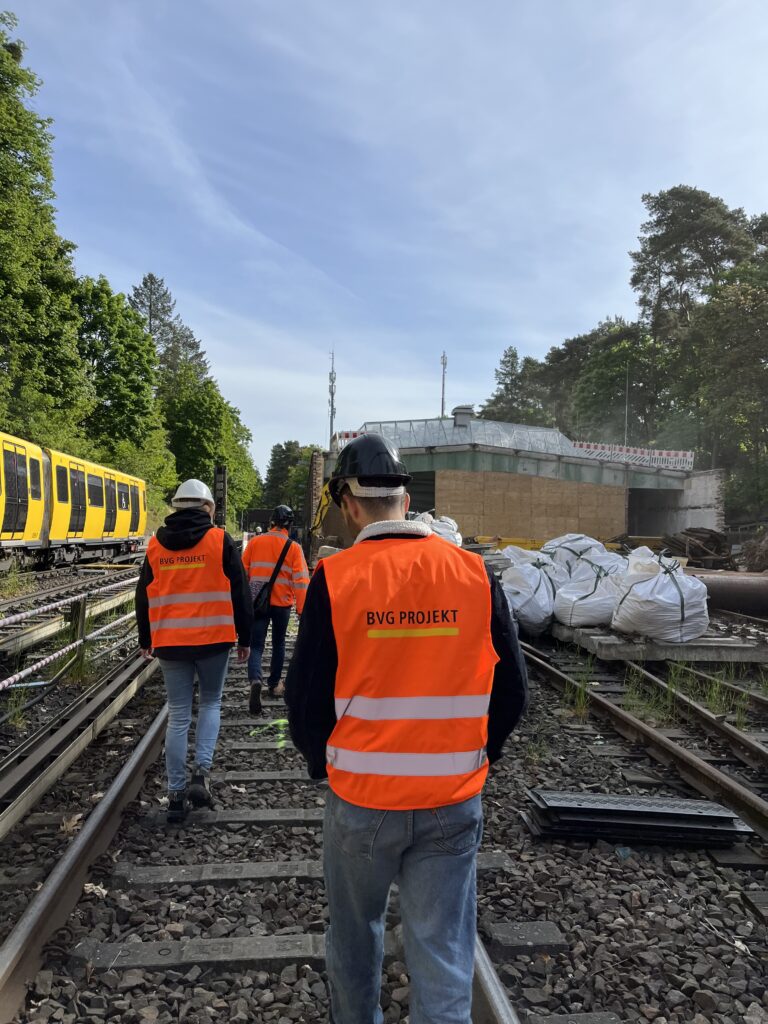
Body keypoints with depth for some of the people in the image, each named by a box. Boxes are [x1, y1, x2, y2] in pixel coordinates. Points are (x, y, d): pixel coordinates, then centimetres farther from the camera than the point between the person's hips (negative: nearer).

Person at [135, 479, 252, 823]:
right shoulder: (220, 541, -3)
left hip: (170, 642, 2)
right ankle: (202, 772, 0)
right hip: (213, 639, -2)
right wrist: (244, 638, 6)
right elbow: (240, 593, -3)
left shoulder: (155, 545, 6)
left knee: (178, 715, 10)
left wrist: (145, 640, 25)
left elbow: (143, 597, 13)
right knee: (210, 703, 17)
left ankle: (176, 792, 13)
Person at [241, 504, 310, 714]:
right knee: (278, 644, 19)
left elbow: (243, 573, 3)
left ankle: (255, 680, -24)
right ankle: (274, 684, 29)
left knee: (256, 645, 1)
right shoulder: (294, 548, -5)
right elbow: (300, 580, -10)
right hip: (282, 603, 0)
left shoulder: (254, 542, -1)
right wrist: (302, 609, -8)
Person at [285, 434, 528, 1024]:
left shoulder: (334, 579, -13)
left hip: (360, 798, 0)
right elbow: (511, 691, -1)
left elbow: (307, 695, -6)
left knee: (355, 933, 24)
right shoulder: (475, 574, -7)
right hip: (454, 804, 1)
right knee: (445, 955, 12)